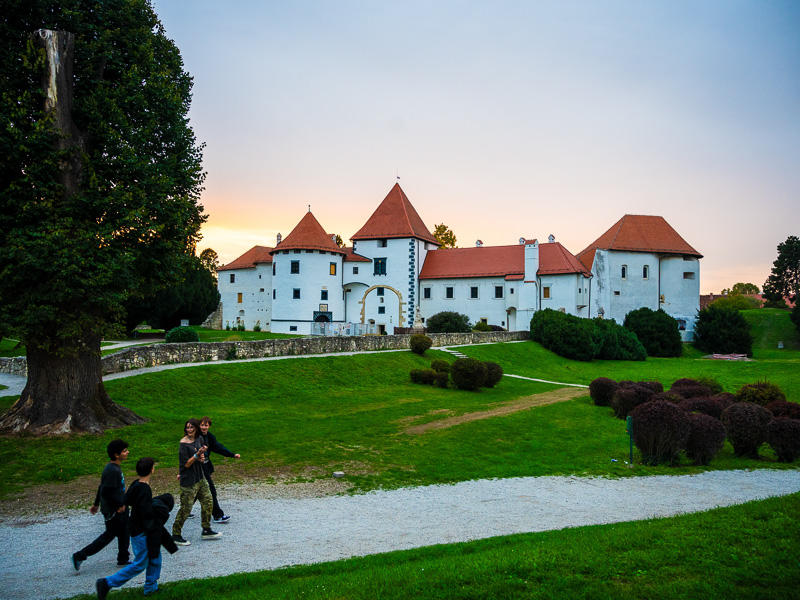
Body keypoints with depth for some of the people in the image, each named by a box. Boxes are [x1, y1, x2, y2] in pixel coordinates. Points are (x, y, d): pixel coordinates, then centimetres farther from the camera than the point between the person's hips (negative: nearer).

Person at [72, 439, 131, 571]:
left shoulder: (115, 467, 6)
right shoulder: (112, 471, -26)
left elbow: (102, 487, 15)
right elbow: (106, 492, -29)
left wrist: (96, 504, 23)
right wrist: (120, 505, -20)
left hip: (120, 507, 10)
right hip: (112, 511, -10)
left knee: (124, 533, 16)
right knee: (109, 535, 3)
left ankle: (123, 560, 28)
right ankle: (80, 556, 12)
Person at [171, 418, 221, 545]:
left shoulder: (199, 439, 5)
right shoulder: (184, 444, -18)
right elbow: (186, 464, -18)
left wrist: (202, 457, -5)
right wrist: (197, 454, -28)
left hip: (200, 477, 8)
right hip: (188, 481, -8)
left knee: (208, 503, 13)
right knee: (186, 508, -2)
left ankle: (206, 531, 27)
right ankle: (176, 535, 11)